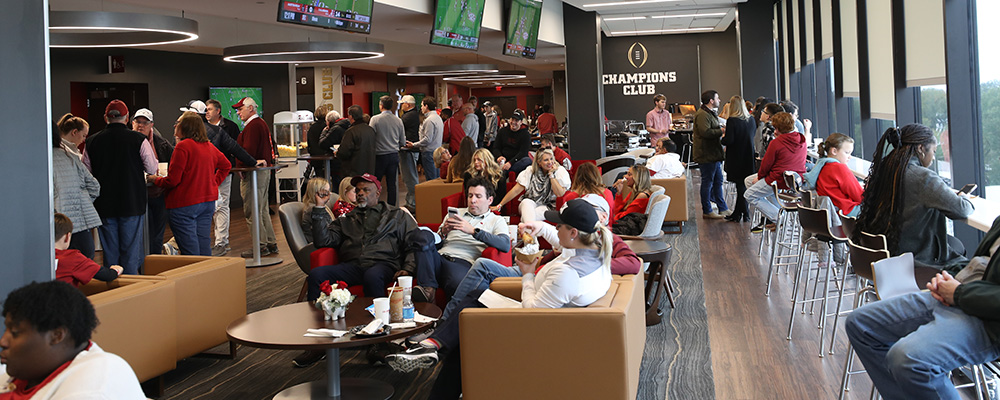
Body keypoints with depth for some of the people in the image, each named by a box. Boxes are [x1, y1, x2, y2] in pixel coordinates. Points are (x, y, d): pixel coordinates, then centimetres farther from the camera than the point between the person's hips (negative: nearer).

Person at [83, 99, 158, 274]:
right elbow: (152, 168, -1)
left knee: (109, 252, 11)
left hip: (104, 206, 2)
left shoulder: (92, 142, 0)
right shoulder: (139, 140, -8)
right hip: (132, 204, -2)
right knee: (131, 251, 5)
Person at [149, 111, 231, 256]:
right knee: (204, 246, 11)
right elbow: (226, 165, 24)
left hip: (185, 203, -8)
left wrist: (154, 179, 1)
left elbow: (172, 180, -15)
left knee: (190, 251, -4)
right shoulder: (209, 146, 10)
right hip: (208, 200, 8)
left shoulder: (183, 146, -14)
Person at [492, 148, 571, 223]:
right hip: (528, 205, 2)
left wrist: (551, 175, -13)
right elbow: (516, 190, 0)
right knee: (526, 202, -34)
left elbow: (560, 194, -14)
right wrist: (499, 206, -5)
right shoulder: (531, 170, 2)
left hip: (548, 207, -2)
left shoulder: (560, 171, -3)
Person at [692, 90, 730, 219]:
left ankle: (723, 209, 23)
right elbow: (706, 132, -28)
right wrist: (721, 131, -19)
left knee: (718, 181, 15)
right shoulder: (702, 115, -18)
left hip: (714, 154, 11)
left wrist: (721, 129, 10)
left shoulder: (711, 113, 18)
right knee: (707, 182, -2)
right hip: (706, 155, -11)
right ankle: (707, 211, 6)